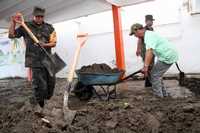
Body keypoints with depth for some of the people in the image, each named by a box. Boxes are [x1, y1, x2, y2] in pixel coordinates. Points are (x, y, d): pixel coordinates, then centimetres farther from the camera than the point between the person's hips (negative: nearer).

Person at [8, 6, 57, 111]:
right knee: (40, 85, -5)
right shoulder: (26, 26, 4)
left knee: (51, 82, 9)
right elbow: (11, 35, 3)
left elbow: (54, 43, 4)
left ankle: (46, 101, 33)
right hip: (35, 61, -4)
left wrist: (45, 45, -15)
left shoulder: (49, 27, 9)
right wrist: (13, 22, -7)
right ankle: (38, 106, 16)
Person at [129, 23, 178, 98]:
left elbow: (149, 51, -31)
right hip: (169, 55, 10)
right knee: (157, 75, 17)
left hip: (167, 56, -10)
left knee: (154, 75, -4)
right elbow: (149, 52, 19)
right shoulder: (148, 35, 14)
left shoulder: (149, 35, -18)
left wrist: (146, 66, -31)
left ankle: (158, 97, 4)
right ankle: (163, 94, 24)